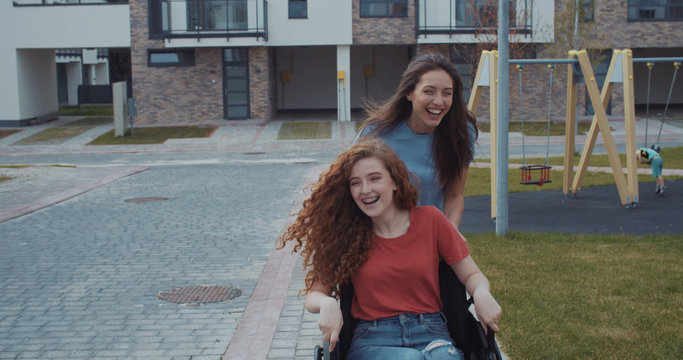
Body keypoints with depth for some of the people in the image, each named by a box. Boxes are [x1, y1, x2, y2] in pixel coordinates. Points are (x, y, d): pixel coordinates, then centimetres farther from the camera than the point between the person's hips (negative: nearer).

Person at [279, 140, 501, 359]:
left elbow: (471, 275, 12)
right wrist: (327, 304, -17)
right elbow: (313, 294, 7)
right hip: (372, 340, 0)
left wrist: (481, 293, -12)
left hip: (430, 333, 1)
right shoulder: (347, 234, 6)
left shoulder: (429, 219, 6)